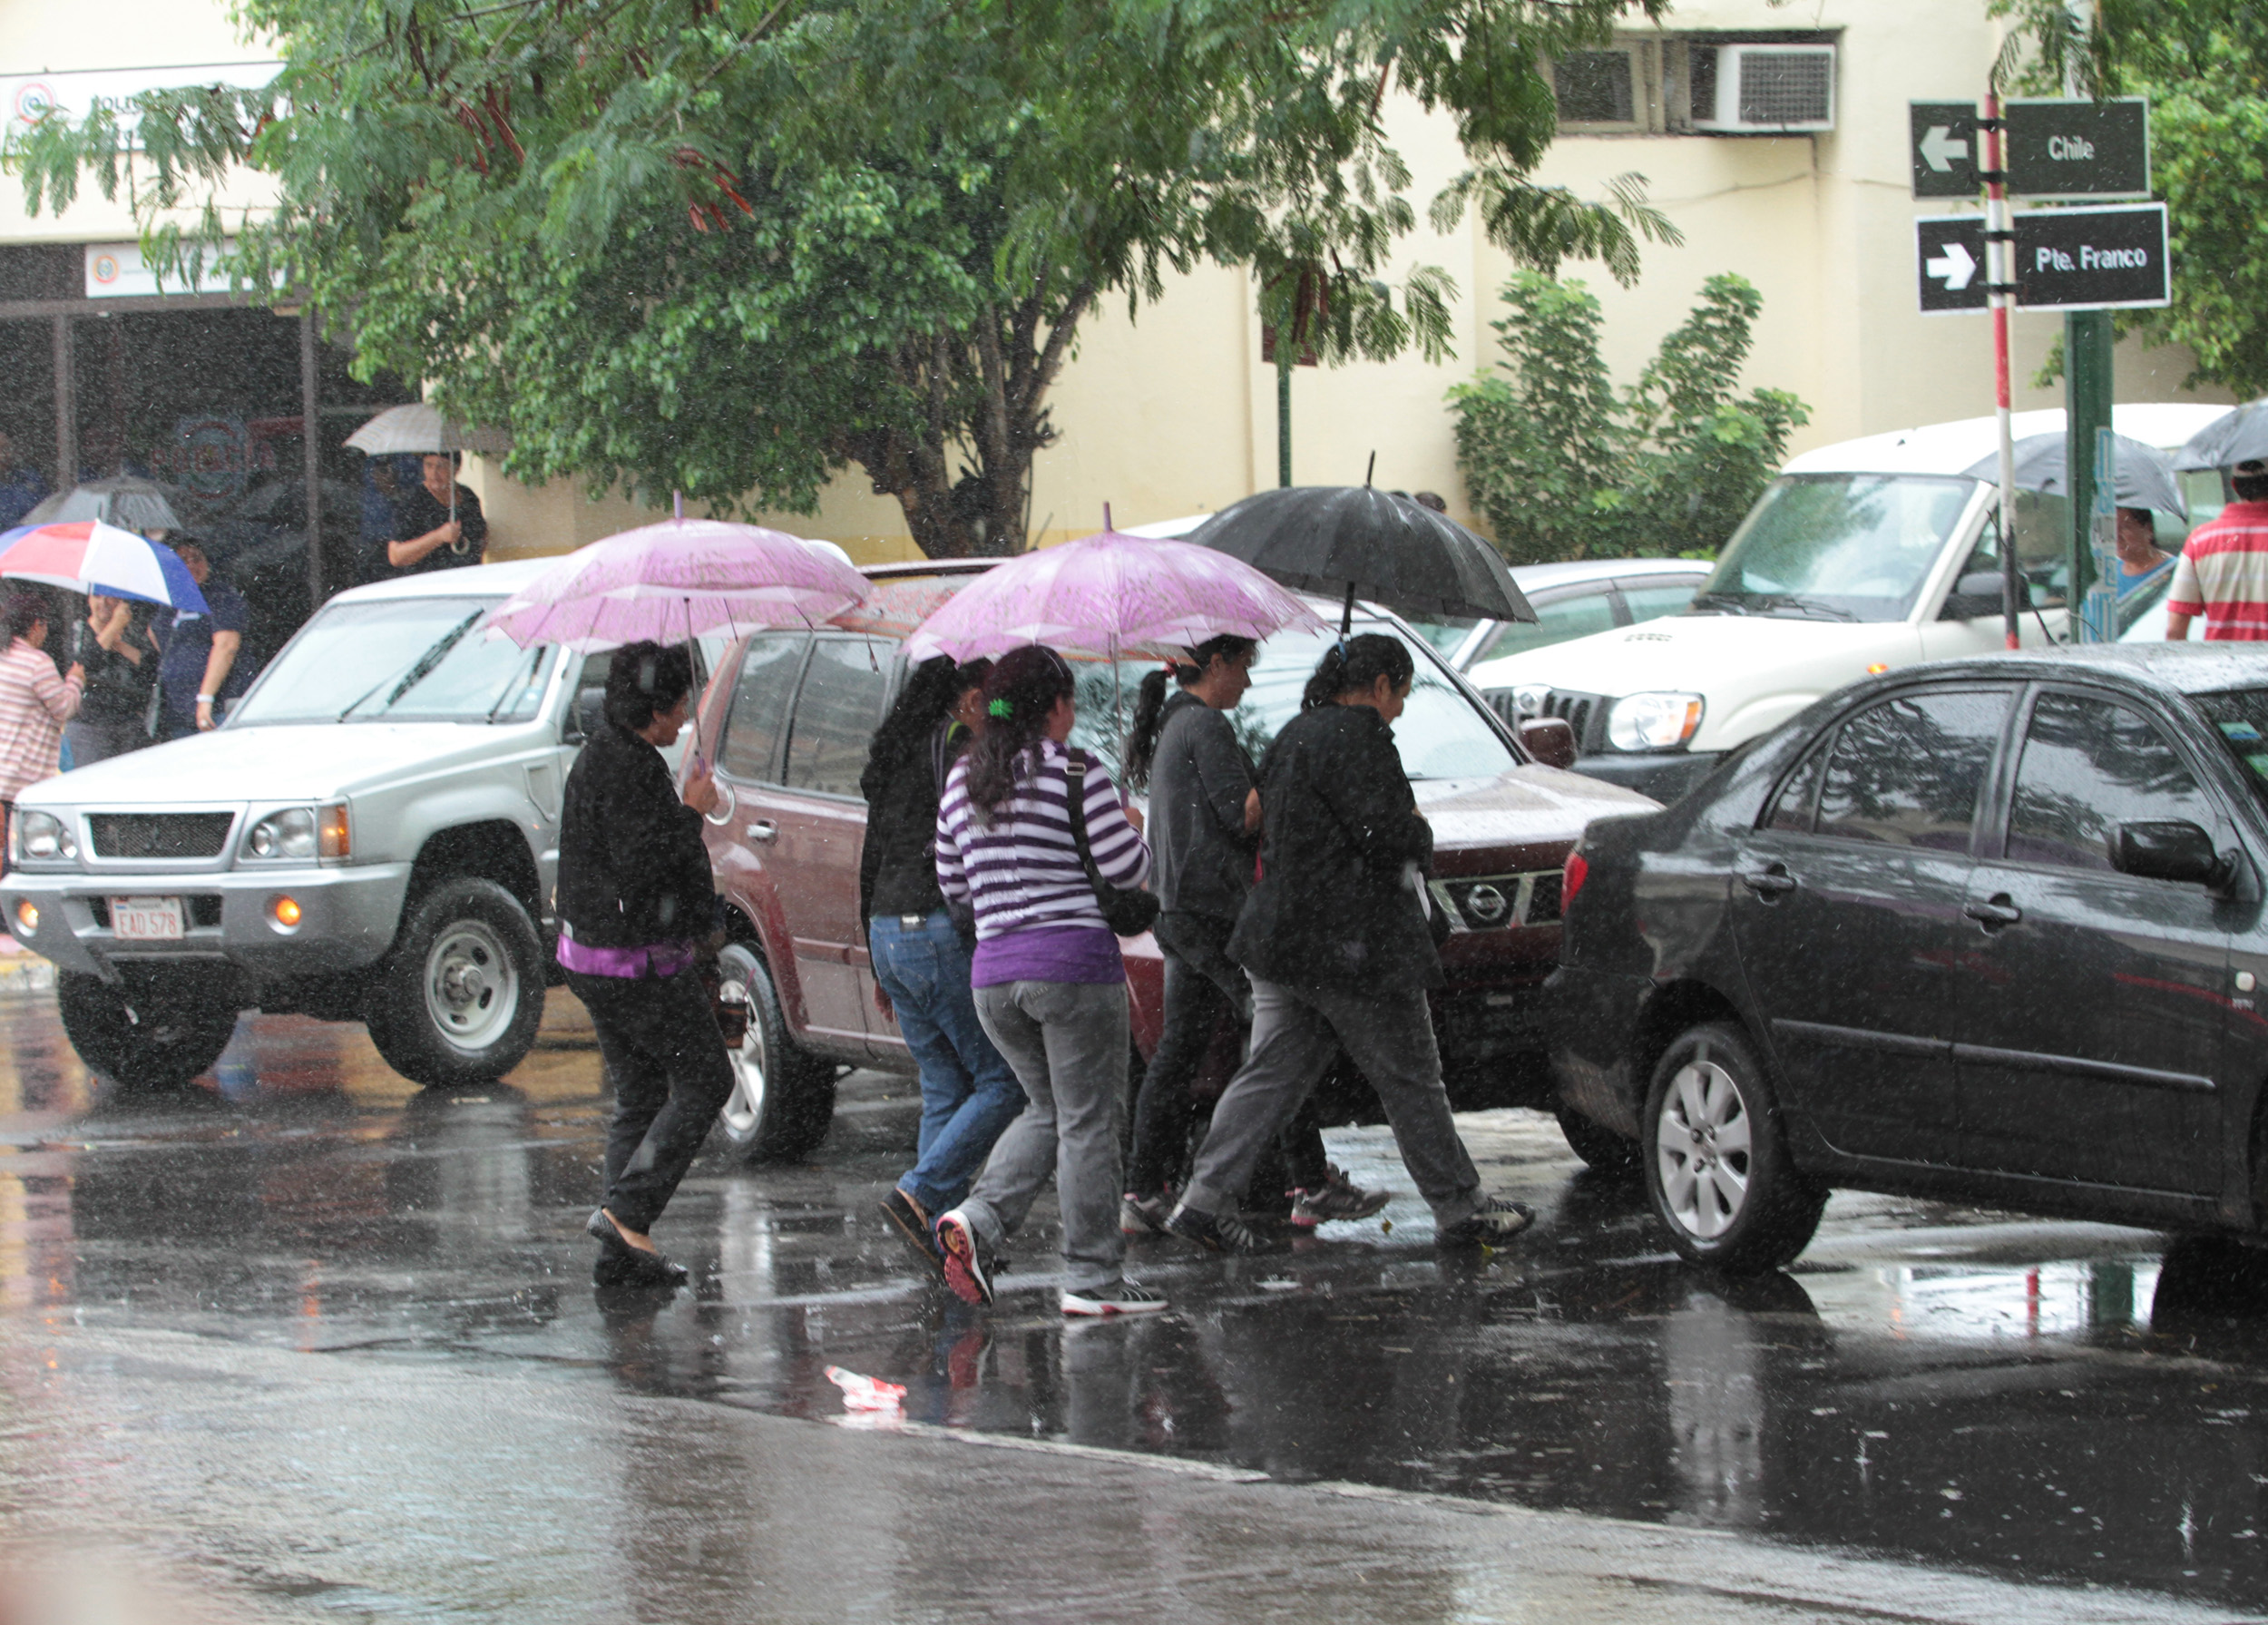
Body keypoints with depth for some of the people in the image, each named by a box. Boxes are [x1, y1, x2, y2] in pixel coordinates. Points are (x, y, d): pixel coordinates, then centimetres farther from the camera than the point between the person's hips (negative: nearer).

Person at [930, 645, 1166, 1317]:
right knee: (1087, 1122, 1)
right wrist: (1129, 828, 10)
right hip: (1074, 962, -6)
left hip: (993, 970, 6)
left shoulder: (963, 781, 10)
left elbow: (952, 882, 15)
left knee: (1049, 1109, 19)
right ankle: (1092, 1278, 2)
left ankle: (979, 1219, -2)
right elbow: (1127, 869, -10)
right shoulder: (1076, 773, -9)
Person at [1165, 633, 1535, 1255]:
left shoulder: (1292, 737, 16)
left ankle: (1205, 1199, 0)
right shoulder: (1355, 739, -15)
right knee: (1410, 1080, 2)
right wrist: (1420, 832, 2)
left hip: (1282, 942, 9)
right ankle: (1459, 1208, 11)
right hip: (1352, 946, -9)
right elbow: (1387, 834, -22)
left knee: (1271, 1074, 8)